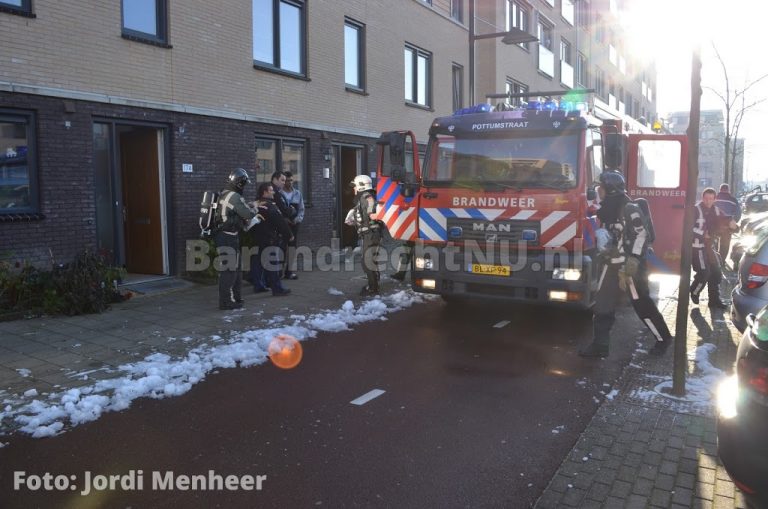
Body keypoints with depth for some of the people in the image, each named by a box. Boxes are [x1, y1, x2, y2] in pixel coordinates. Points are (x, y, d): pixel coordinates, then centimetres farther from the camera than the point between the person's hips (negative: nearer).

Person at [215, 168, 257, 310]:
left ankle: (235, 297, 25)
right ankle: (226, 302, 2)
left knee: (235, 268, 17)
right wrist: (256, 208, 6)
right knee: (229, 270, -3)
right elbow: (250, 214, -13)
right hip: (228, 237, -10)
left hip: (222, 235, 10)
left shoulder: (223, 195, 12)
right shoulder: (235, 197, -17)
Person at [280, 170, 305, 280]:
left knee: (292, 246, 0)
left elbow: (301, 209, 8)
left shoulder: (298, 193, 8)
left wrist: (298, 219, -8)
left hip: (294, 223, 3)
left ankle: (291, 270, 1)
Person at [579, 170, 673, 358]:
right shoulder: (608, 208, 9)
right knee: (602, 303, 6)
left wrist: (632, 262, -23)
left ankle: (663, 339, 20)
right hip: (613, 263, 9)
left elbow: (641, 236, -20)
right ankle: (600, 344, 14)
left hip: (630, 265, -8)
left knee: (642, 305, 1)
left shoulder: (630, 209, -17)